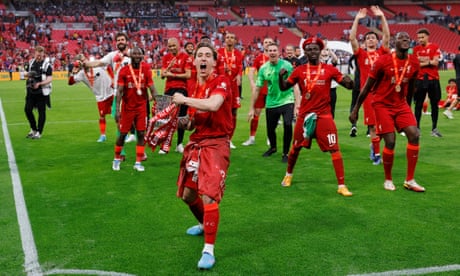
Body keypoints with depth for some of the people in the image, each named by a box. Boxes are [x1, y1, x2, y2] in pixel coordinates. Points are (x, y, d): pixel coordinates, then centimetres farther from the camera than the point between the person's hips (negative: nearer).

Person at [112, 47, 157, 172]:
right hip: (127, 107, -2)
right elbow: (119, 91, -9)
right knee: (123, 134, 6)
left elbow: (152, 88, 0)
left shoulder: (146, 69, -1)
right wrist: (117, 110, -16)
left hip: (141, 107, 2)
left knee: (141, 134, 1)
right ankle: (117, 159, 26)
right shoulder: (124, 71, -8)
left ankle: (138, 162, 10)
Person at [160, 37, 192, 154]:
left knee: (181, 117, 5)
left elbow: (188, 75, -10)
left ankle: (180, 144, 15)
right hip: (169, 89, 3)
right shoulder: (166, 58, 10)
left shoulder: (185, 57, -2)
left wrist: (172, 75, -8)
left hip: (182, 89, -3)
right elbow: (162, 75, 4)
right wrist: (170, 67, -12)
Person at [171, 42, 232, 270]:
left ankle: (209, 251, -6)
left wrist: (184, 99, -20)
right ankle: (204, 225, 47)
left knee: (209, 197, -17)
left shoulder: (221, 82, -11)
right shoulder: (195, 87, 11)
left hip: (216, 144, -8)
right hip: (196, 143, 8)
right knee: (187, 194, 19)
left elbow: (213, 105, -33)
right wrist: (179, 121, 0)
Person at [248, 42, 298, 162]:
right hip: (271, 103, 3)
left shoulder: (287, 65, -11)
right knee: (270, 129, 11)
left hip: (287, 101, -2)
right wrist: (252, 108, 1)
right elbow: (257, 89, 1)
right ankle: (273, 147, 45)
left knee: (287, 125, -21)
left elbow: (295, 85, -10)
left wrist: (298, 103, -17)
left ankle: (285, 153, 1)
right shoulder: (263, 68, -5)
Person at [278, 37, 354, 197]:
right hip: (305, 114, 1)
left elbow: (349, 86, 3)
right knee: (296, 147, 14)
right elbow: (283, 88, 7)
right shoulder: (299, 71, 4)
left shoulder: (329, 69, 1)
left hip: (324, 115, -1)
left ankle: (341, 185, -1)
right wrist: (281, 76, -12)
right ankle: (288, 175, 40)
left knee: (334, 149, -7)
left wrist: (349, 81, -21)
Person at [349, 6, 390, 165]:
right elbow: (352, 38, -2)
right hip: (368, 91, -1)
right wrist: (357, 19, -6)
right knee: (372, 125, 0)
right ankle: (376, 152, 10)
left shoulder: (382, 52, 11)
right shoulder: (360, 53, 8)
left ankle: (374, 146, 24)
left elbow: (387, 35, 1)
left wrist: (382, 16, -3)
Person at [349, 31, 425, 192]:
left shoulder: (414, 63, -1)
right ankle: (388, 180, 13)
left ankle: (409, 181, 0)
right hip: (383, 105, -5)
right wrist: (356, 109, -5)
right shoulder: (383, 61, -15)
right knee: (390, 142, -10)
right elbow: (367, 87, -8)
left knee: (414, 135, -10)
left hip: (401, 104, 5)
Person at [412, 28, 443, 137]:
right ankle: (417, 128, 7)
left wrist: (422, 61, -8)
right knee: (418, 104, 2)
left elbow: (435, 62, -9)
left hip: (433, 79, -1)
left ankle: (434, 128, 14)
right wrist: (428, 62, -9)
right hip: (420, 80, 1)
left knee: (434, 104, 6)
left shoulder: (435, 47, 1)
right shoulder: (416, 49, 7)